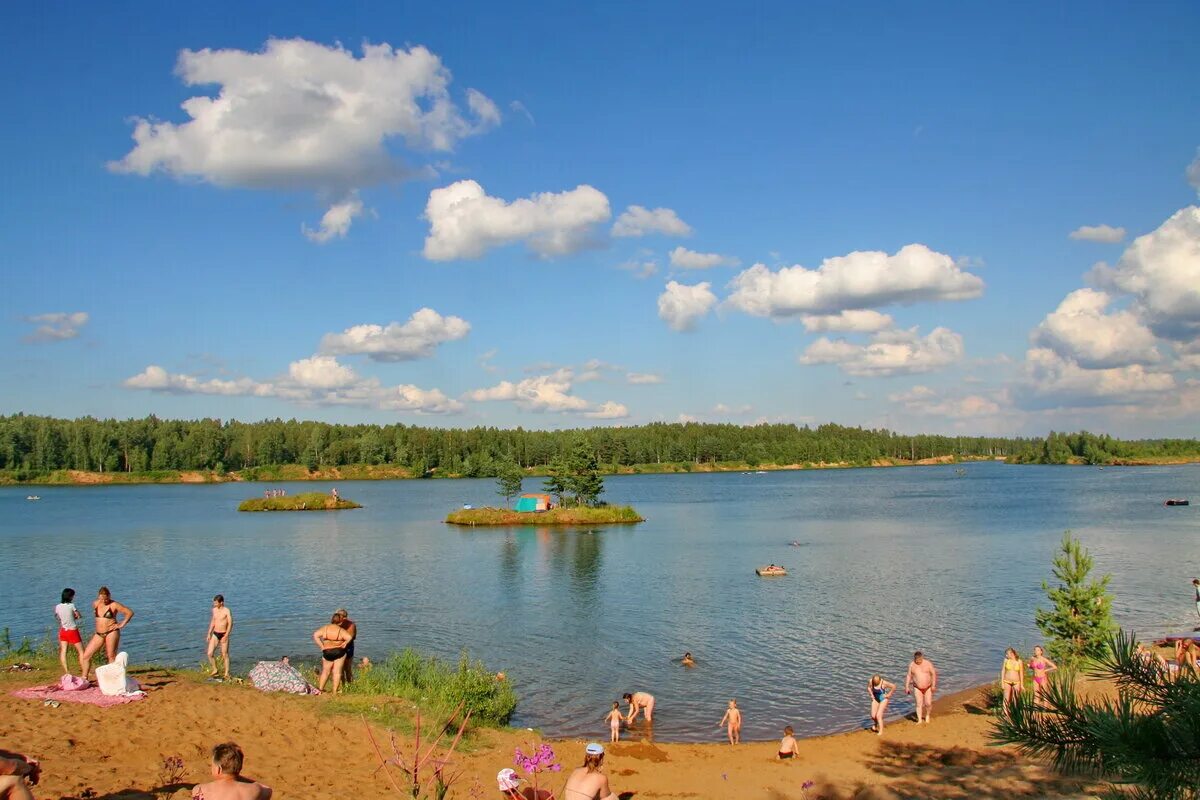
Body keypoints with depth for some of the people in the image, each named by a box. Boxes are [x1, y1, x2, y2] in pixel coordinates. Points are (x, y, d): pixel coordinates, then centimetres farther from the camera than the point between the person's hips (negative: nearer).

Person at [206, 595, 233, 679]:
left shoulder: (227, 611, -12)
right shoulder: (214, 610, 7)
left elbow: (230, 624, -15)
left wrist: (226, 636, -21)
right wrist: (209, 633, 14)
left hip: (223, 634, -6)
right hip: (215, 634, 6)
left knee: (225, 655, 1)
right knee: (209, 653, -2)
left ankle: (226, 673, 11)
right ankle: (214, 670, 17)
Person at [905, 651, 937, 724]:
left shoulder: (928, 663, -9)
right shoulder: (912, 665, -5)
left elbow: (933, 674, -5)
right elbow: (909, 676, 1)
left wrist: (933, 685, -12)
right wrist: (907, 687, -3)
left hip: (928, 687, -1)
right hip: (917, 688, 1)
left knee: (928, 703, -1)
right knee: (919, 704, -7)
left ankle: (927, 715, 28)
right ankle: (919, 720, -4)